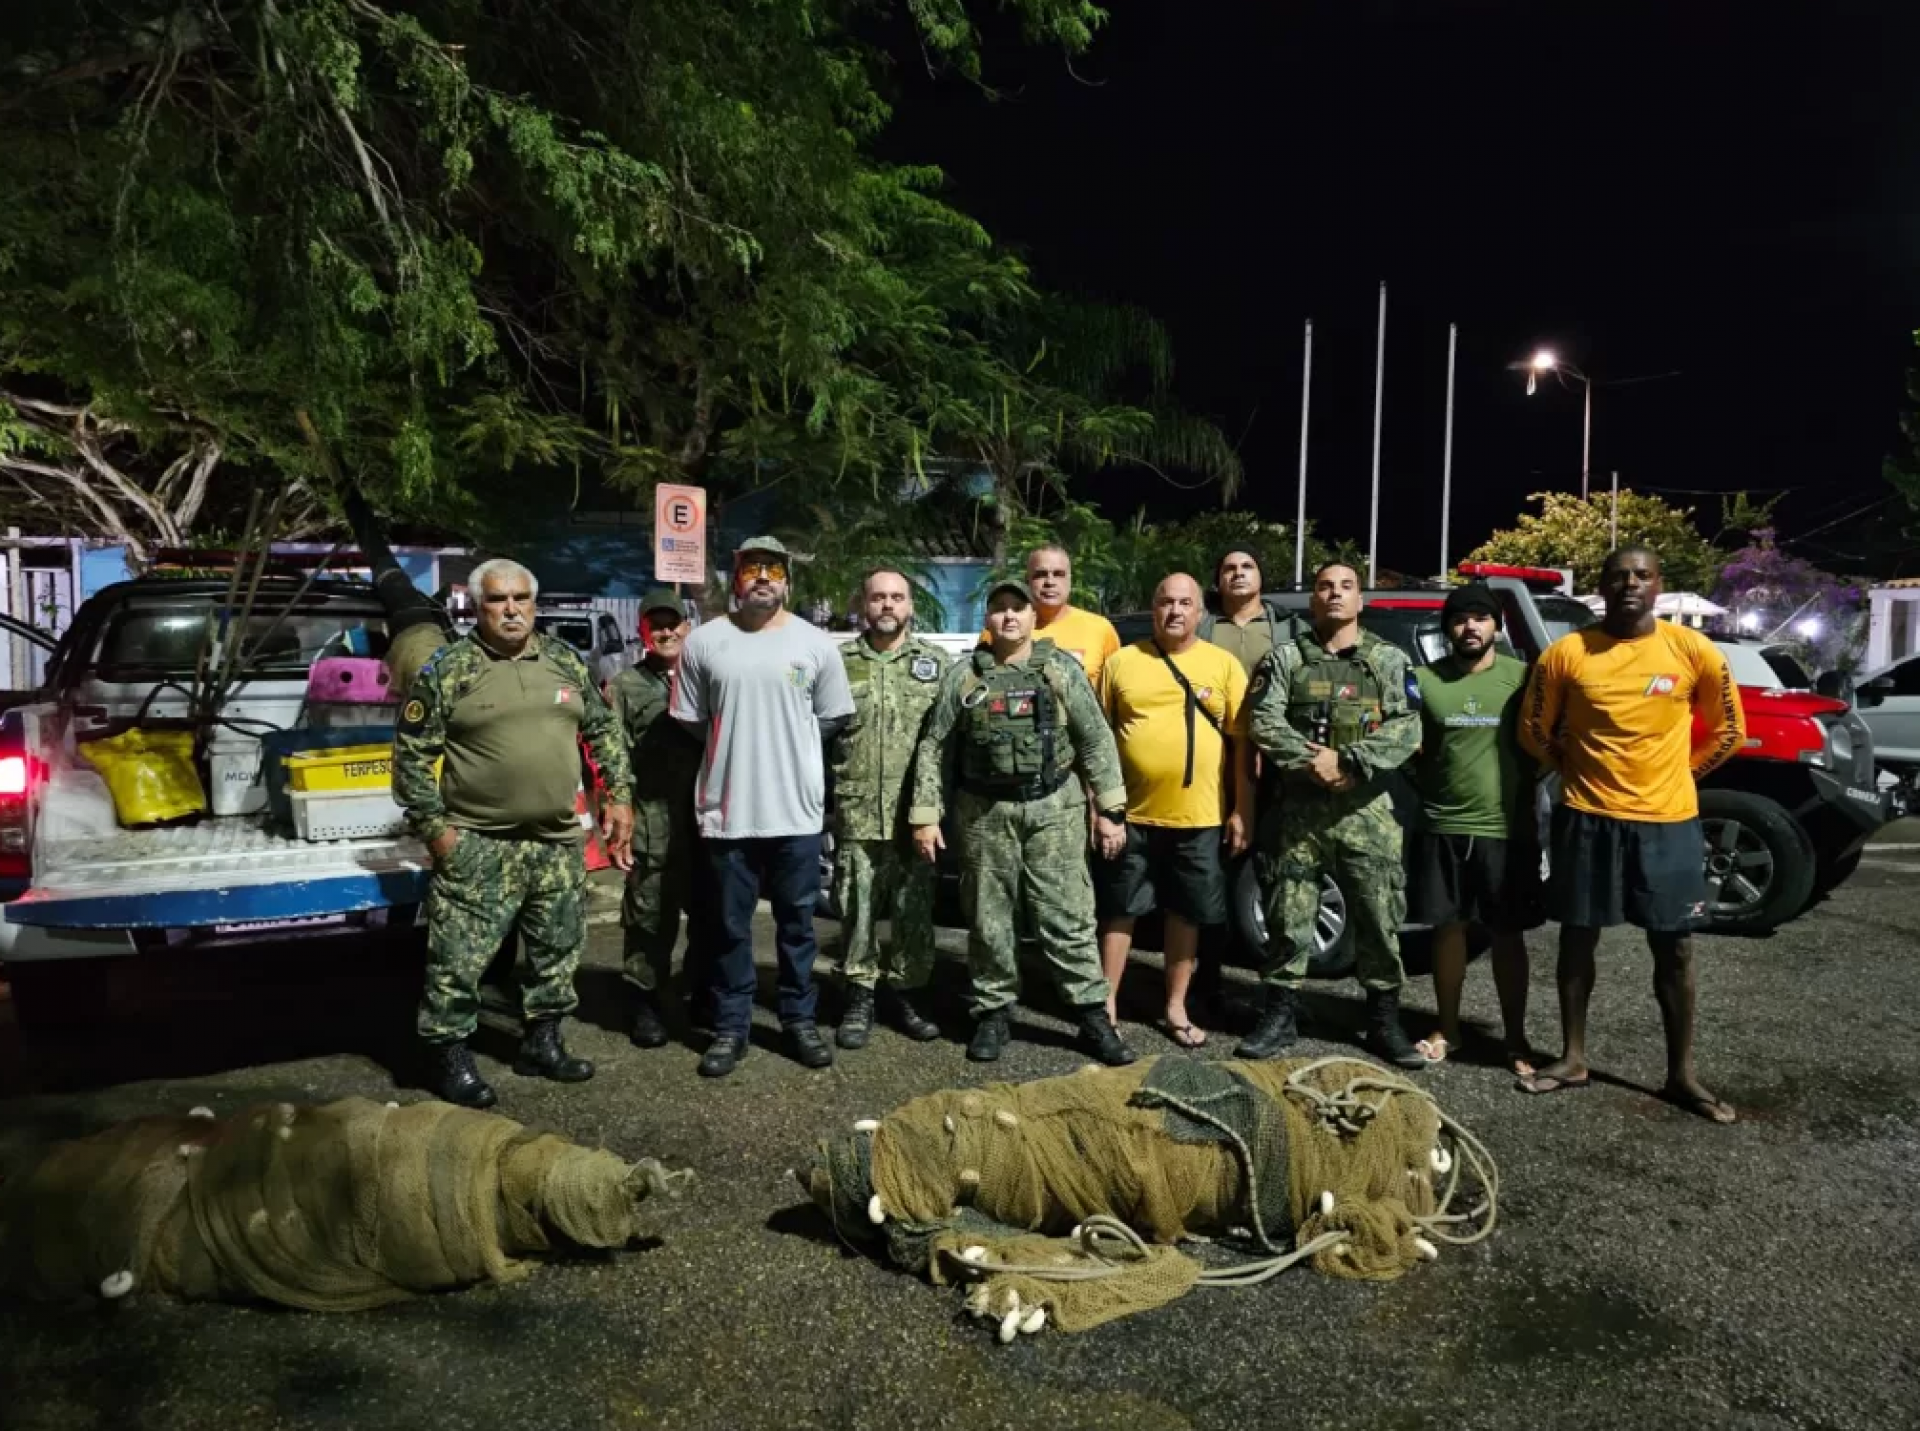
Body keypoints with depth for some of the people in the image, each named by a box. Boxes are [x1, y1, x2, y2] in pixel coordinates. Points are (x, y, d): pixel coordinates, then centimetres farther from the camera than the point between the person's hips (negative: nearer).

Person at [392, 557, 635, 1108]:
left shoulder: (566, 661, 8)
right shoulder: (445, 670, -6)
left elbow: (604, 730, 14)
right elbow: (411, 754, -5)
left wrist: (620, 796, 7)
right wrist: (434, 826, -10)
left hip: (557, 842, 5)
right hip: (477, 846, -5)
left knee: (558, 949, 14)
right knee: (460, 956, -2)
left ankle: (542, 1042, 29)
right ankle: (449, 1055, 14)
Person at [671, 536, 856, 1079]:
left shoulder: (816, 644, 0)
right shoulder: (704, 643, -1)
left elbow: (833, 718, 7)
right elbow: (692, 720, 5)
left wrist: (787, 747, 5)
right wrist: (737, 750, 5)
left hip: (797, 810, 0)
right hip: (728, 810, 0)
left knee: (797, 923, 12)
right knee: (732, 926, 10)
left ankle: (799, 1020, 26)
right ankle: (730, 1027, 22)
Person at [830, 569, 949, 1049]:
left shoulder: (936, 661, 7)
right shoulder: (839, 661, 6)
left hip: (916, 812, 0)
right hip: (856, 814, 0)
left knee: (914, 910, 6)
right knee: (857, 910, 5)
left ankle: (907, 995, 20)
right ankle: (860, 999, 17)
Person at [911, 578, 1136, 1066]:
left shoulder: (1062, 669, 4)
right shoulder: (963, 675, 4)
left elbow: (1097, 741, 3)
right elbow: (934, 748, 4)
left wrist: (1111, 809, -1)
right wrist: (925, 814, -2)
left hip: (1055, 809, 0)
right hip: (985, 813, 1)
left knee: (1068, 917, 1)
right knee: (989, 919, 7)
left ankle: (1093, 1015, 10)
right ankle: (993, 1014, 20)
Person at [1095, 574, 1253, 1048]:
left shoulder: (1224, 665, 3)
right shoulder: (1120, 662, 3)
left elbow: (1242, 741, 3)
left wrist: (1242, 811, -1)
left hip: (1198, 817, 1)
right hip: (1131, 814, 0)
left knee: (1186, 915, 11)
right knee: (1119, 911, 8)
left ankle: (1176, 1008, 25)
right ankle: (1107, 1004, 19)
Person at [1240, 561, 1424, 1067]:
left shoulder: (1388, 660, 6)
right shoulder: (1285, 658, 7)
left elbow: (1407, 728, -6)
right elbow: (1263, 721, -4)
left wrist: (1347, 761, -18)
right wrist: (1311, 763, -17)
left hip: (1366, 811, 0)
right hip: (1296, 809, 0)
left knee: (1378, 918, 3)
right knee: (1288, 918, 5)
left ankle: (1385, 1020, 17)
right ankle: (1280, 1015, 17)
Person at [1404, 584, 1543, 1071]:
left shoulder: (1523, 677, -1)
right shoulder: (1424, 679, 4)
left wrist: (1528, 784, -4)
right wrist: (1424, 785, -4)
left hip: (1507, 829, -1)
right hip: (1441, 828, 2)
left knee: (1508, 936, 7)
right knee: (1448, 928, 10)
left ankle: (1515, 1037, 20)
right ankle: (1447, 1029, 24)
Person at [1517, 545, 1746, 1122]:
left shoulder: (1693, 652, -4)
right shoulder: (1566, 653, -5)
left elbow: (1728, 730, 9)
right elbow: (1535, 729, 9)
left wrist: (1673, 773, 7)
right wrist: (1578, 771, 9)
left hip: (1668, 822, 0)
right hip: (1588, 819, 0)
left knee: (1674, 949, 7)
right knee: (1577, 939, 9)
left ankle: (1682, 1073, 20)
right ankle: (1573, 1058, 23)